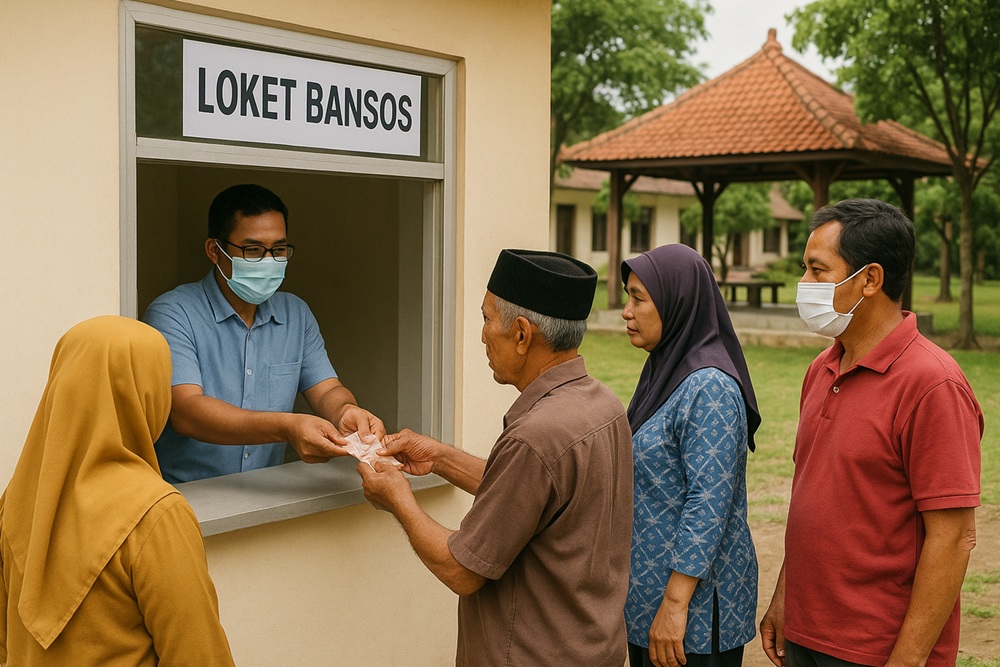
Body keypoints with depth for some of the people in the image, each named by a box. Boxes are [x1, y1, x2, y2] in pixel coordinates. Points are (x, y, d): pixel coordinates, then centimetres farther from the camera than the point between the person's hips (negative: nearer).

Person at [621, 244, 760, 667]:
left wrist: (675, 603, -23)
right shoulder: (663, 371, 8)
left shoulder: (709, 387, -20)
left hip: (694, 600, -9)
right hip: (647, 589, 9)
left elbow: (708, 504, -23)